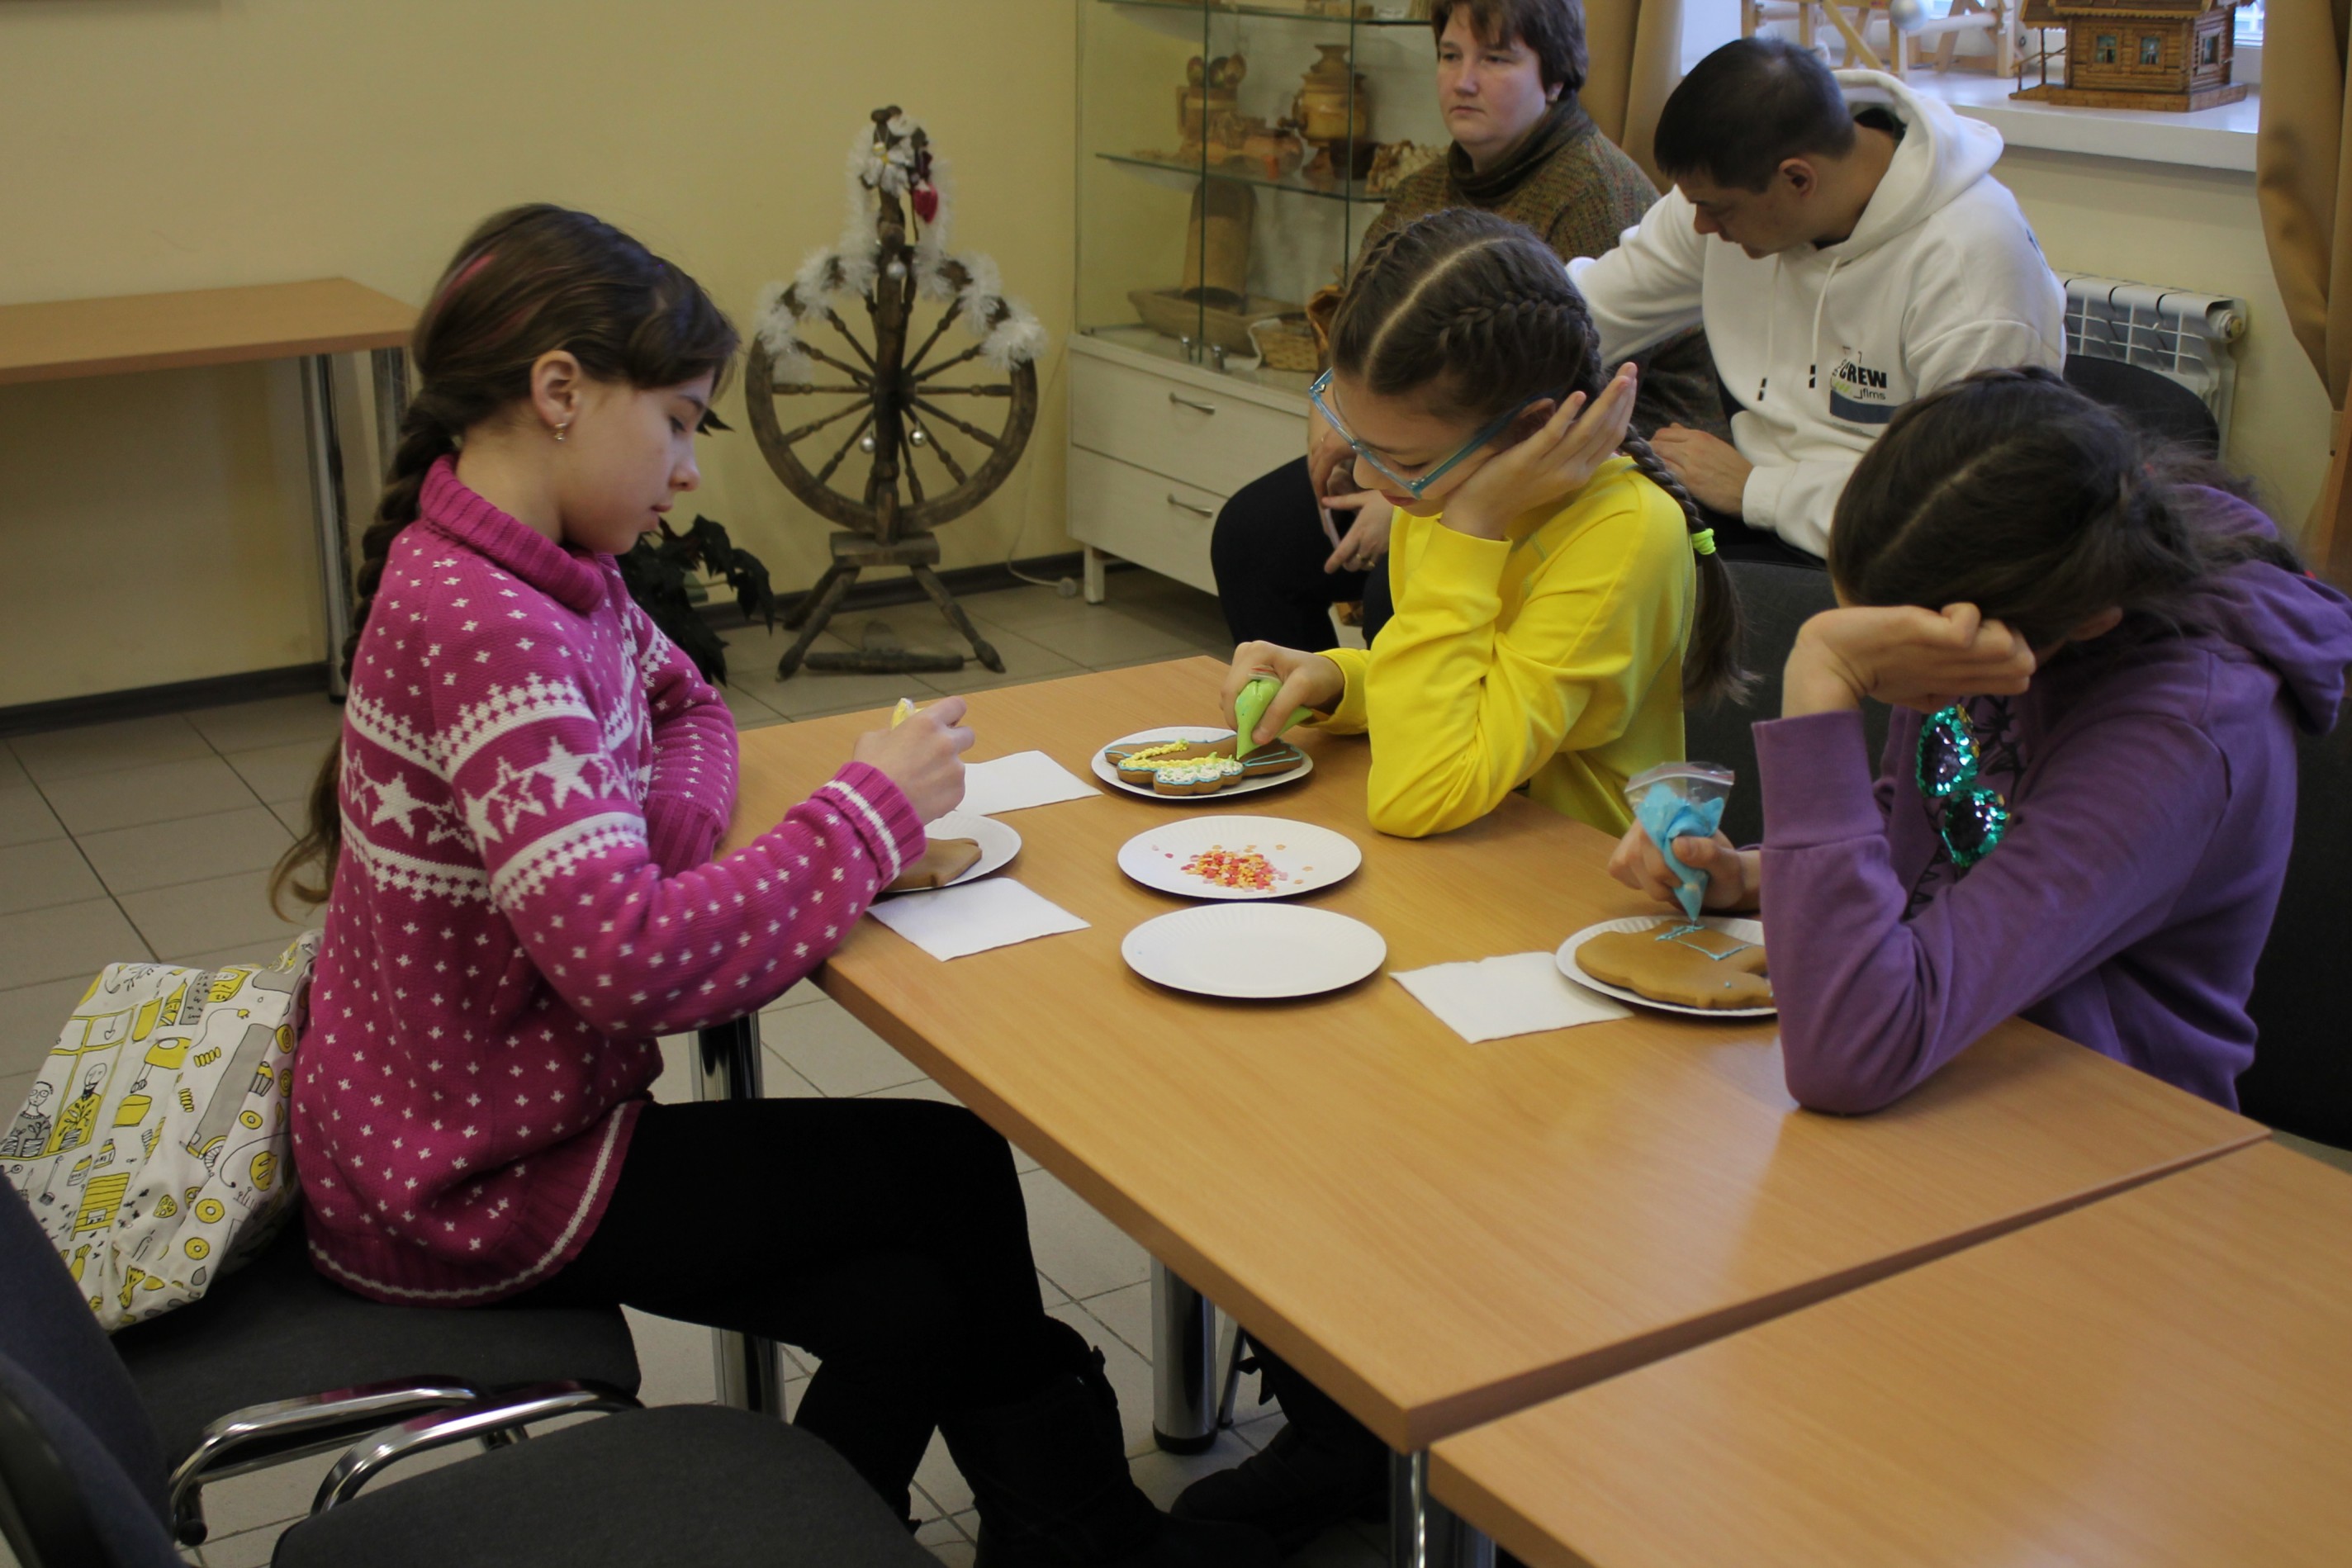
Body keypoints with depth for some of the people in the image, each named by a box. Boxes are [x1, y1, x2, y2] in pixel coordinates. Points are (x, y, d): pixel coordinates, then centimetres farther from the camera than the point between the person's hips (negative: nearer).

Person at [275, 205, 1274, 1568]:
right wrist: (869, 812, -26)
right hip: (470, 1190, -8)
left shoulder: (534, 569, 1)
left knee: (909, 1305, 3)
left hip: (479, 1129, 8)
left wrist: (668, 829, -6)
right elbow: (627, 961, -37)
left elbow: (687, 710, 17)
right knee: (949, 1171, 2)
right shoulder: (485, 627, -29)